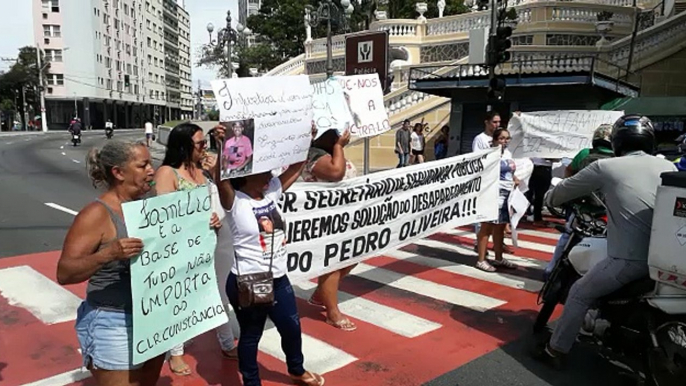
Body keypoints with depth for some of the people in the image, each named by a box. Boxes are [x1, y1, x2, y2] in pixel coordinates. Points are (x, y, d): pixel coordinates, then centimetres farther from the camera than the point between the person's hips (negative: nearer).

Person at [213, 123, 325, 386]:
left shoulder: (272, 192, 2)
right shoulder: (234, 201, -15)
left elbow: (296, 167, 3)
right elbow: (222, 180, -35)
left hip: (279, 279, 7)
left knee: (292, 328, 23)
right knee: (251, 335, 14)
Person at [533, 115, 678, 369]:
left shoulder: (605, 167, 2)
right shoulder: (668, 167, 14)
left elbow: (557, 194, 10)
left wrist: (551, 198, 33)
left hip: (630, 258, -5)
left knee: (580, 295, 12)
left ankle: (556, 351, 19)